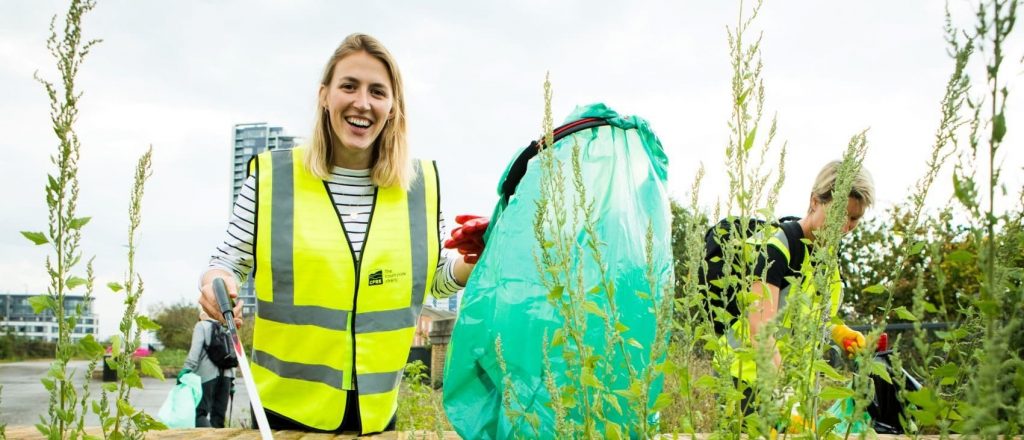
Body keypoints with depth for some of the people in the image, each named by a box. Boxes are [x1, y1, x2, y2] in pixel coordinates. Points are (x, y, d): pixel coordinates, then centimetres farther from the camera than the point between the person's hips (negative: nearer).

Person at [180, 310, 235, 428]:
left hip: (208, 374, -5)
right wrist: (231, 379, 17)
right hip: (225, 375, 5)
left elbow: (196, 348, -8)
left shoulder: (201, 326, 9)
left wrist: (188, 367, -14)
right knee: (218, 414, 7)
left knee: (200, 412, -8)